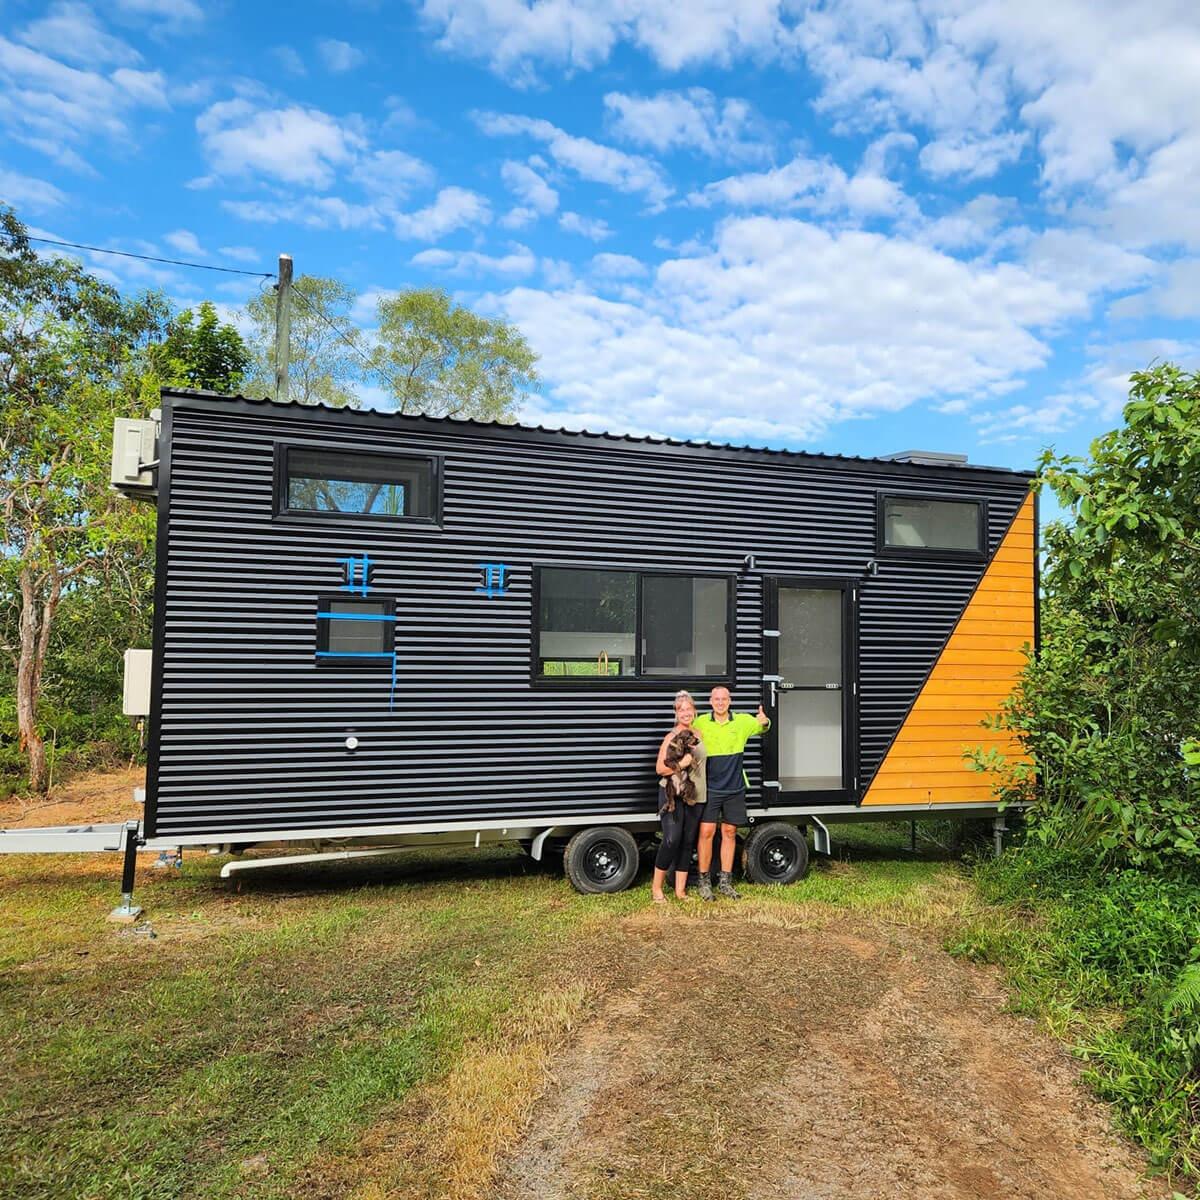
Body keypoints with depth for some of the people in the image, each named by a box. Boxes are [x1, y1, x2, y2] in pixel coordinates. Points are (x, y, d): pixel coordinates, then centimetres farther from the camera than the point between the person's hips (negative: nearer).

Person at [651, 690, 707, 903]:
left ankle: (680, 889, 17)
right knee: (672, 840, -13)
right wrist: (680, 764, -20)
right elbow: (660, 768, -8)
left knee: (688, 842, 8)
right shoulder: (671, 737, -6)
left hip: (695, 796, 6)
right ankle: (656, 888, 1)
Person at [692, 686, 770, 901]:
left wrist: (765, 722, -11)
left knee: (729, 833, 9)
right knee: (706, 832, -4)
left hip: (734, 789, 2)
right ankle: (704, 881, 9)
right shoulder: (701, 723, -2)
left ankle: (725, 881, 21)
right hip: (710, 788, -2)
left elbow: (761, 726, 14)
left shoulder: (742, 721, 2)